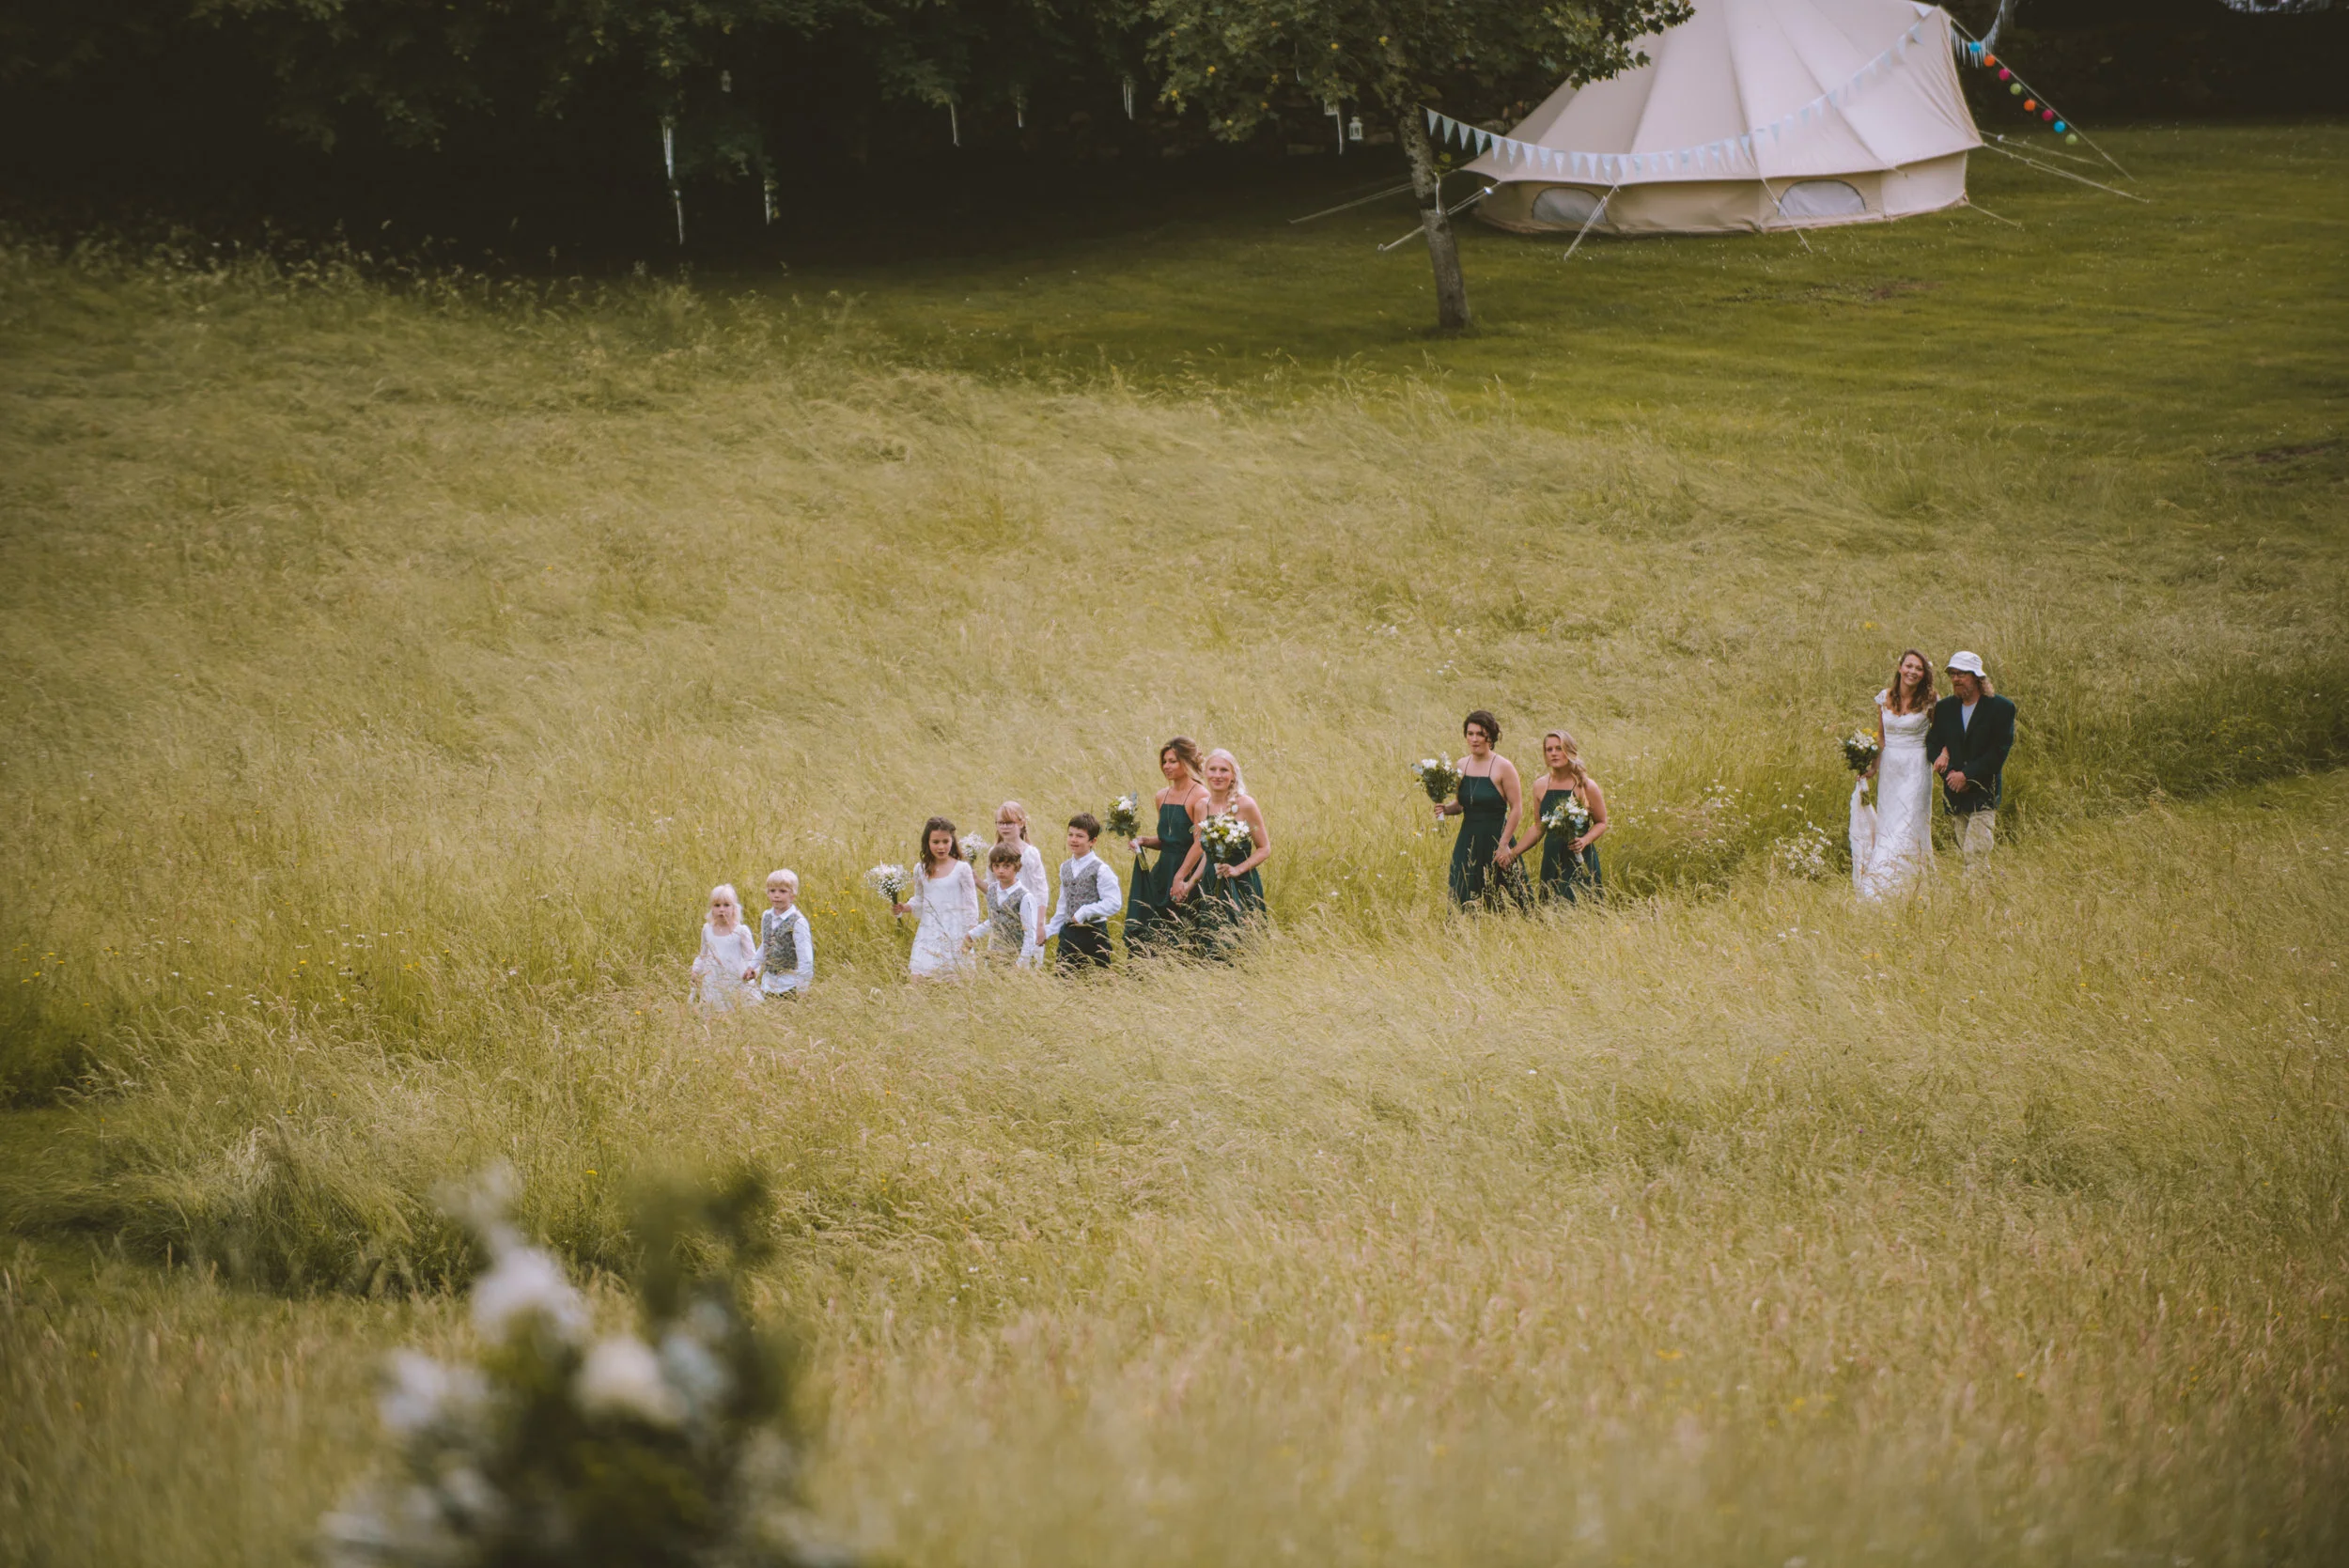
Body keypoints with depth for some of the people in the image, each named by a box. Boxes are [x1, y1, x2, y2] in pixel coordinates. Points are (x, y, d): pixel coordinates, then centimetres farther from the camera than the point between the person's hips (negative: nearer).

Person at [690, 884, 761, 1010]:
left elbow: (751, 956, -2)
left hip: (736, 983, -3)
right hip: (713, 984, 3)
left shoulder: (741, 931, -3)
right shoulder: (707, 930, 9)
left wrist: (751, 969, -21)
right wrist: (696, 970, 6)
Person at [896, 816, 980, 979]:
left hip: (954, 935, -3)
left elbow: (971, 904, -1)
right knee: (920, 976, -8)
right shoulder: (921, 870, 7)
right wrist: (905, 907, -3)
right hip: (928, 934, 3)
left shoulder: (961, 868, -4)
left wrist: (970, 935, -4)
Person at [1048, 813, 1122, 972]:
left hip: (1093, 933, -6)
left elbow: (1113, 903, -17)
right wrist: (1050, 930, 15)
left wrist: (1085, 912, -21)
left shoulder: (1100, 869, -10)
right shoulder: (1065, 868, 12)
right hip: (1068, 933, 6)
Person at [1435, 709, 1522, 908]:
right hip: (1467, 843, 5)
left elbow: (1516, 808, -10)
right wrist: (1445, 809, -5)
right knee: (1462, 900, 2)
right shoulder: (1462, 765, 8)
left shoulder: (1503, 767, -9)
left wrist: (1503, 845, -15)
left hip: (1494, 840, -5)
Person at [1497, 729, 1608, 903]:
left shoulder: (1586, 786, -5)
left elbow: (1601, 823, 4)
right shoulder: (1542, 786, 7)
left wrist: (1585, 840, -15)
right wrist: (1512, 853, 11)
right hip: (1552, 860, 4)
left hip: (1580, 860, -4)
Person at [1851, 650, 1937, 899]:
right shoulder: (1885, 698, 4)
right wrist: (1874, 766, 5)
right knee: (1886, 825, 5)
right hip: (1889, 766, 4)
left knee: (1907, 826, -9)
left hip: (1915, 768, -4)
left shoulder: (1928, 701, -6)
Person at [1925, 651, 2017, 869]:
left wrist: (1966, 775, -13)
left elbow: (1999, 752, -9)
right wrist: (1949, 772, -7)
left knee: (1975, 853, -15)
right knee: (1965, 853, 6)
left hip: (1983, 794, -5)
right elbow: (1932, 744, 9)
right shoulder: (1945, 708, 11)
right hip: (1954, 794, 5)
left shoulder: (2001, 708, -4)